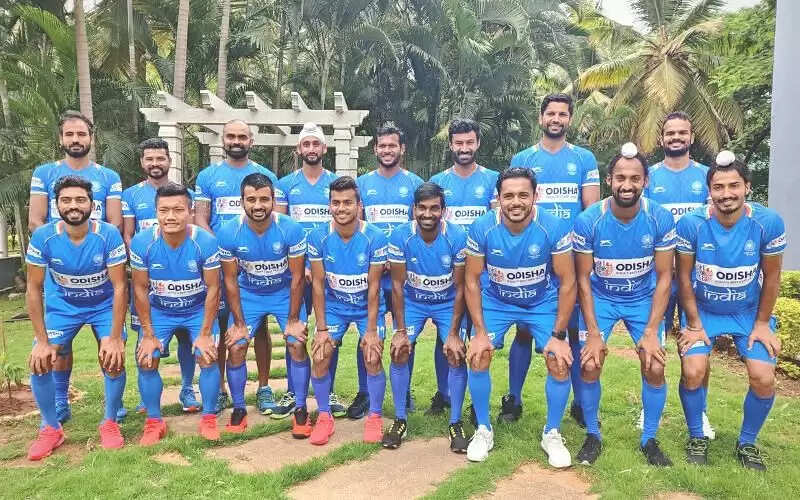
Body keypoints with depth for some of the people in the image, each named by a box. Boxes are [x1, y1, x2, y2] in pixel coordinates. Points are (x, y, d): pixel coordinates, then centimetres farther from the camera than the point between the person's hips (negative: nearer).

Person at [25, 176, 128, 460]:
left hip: (104, 305, -1)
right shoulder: (43, 237, -21)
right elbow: (33, 290, -13)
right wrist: (42, 340, -15)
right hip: (62, 305, 2)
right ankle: (51, 429, 11)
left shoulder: (109, 235, -26)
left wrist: (115, 338, -23)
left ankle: (110, 423, 10)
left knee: (113, 359, -15)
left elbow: (120, 287, -21)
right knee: (39, 361, -11)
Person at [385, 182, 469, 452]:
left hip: (447, 303, -1)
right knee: (399, 353, -12)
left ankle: (456, 423, 3)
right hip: (412, 302, 1)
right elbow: (397, 284, -13)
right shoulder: (400, 236, -21)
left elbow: (460, 288, -15)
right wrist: (400, 330, -14)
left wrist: (454, 333, -16)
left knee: (457, 355, -14)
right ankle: (400, 420, 5)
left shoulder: (458, 237, -22)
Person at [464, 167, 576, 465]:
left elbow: (567, 282, -14)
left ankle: (552, 434, 13)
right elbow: (472, 281, -10)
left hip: (543, 303, 0)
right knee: (477, 358, -14)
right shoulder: (482, 229, -21)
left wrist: (558, 335, -15)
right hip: (496, 301, 1)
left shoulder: (555, 228, -23)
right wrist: (480, 332, -13)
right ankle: (483, 430, 10)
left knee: (560, 362, -13)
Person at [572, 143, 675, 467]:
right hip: (600, 298, -1)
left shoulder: (661, 219, -18)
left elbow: (664, 277, -11)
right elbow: (583, 279, -13)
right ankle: (593, 435, 12)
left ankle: (649, 439, 15)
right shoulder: (588, 221, -21)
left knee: (654, 367, -9)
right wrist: (593, 333, -17)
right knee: (589, 365, -11)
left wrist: (651, 332, -17)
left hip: (644, 299, 1)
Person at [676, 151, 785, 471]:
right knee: (693, 372, -18)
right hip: (702, 310, -1)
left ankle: (747, 442, 16)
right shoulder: (691, 224, -22)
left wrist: (762, 324, -3)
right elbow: (684, 277, -12)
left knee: (764, 378, -12)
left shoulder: (769, 222, -20)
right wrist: (694, 324, -9)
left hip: (749, 312, 1)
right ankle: (697, 438, 10)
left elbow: (771, 278, -7)